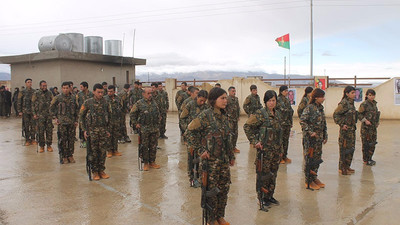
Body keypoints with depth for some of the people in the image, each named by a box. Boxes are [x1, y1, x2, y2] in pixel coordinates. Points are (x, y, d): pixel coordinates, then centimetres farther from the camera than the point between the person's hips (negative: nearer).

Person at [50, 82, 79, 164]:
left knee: (71, 139, 7)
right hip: (62, 122, -3)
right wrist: (56, 117, 1)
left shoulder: (73, 98, 8)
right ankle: (63, 157, 10)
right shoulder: (57, 98, -2)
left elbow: (76, 110, 14)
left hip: (72, 122, 3)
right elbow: (52, 108, 6)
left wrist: (76, 120, 9)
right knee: (62, 140, 0)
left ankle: (70, 155, 18)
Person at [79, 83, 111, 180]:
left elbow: (109, 117, 15)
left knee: (103, 151, 5)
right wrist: (84, 130, -3)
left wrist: (108, 130, 10)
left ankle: (101, 170, 17)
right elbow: (81, 116, 2)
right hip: (92, 130, -2)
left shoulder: (105, 103, 6)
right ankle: (95, 172, 13)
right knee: (93, 152, 2)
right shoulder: (88, 103, -3)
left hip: (103, 130, 3)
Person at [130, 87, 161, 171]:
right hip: (144, 129, -4)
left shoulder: (154, 103, 10)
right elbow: (132, 114, 2)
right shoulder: (139, 103, -4)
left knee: (153, 146, 8)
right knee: (145, 146, 2)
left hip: (155, 128, 4)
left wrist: (158, 123, 15)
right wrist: (135, 124, -3)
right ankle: (145, 163, 13)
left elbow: (158, 114, 21)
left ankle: (152, 162, 20)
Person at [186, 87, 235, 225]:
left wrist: (231, 156, 19)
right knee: (211, 190, 5)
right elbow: (190, 131, -14)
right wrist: (200, 150, -14)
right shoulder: (206, 115, -13)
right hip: (210, 160, -7)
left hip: (224, 159, 7)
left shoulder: (224, 116, 8)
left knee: (224, 188, 14)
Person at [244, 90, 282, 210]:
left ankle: (270, 195, 28)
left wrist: (280, 146, 19)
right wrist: (255, 141, -14)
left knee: (273, 173, 14)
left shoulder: (277, 114, 10)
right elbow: (247, 126, -12)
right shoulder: (260, 113, -11)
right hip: (265, 148, -6)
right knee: (265, 173, 1)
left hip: (276, 149, 7)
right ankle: (262, 197, 16)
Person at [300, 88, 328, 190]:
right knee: (310, 159, 0)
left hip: (319, 138, 8)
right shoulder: (309, 108, -13)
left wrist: (325, 136, 17)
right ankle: (309, 181, 10)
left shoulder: (321, 108, 11)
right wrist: (310, 132, -21)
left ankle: (314, 178, 28)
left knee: (317, 158, 14)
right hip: (310, 138, -8)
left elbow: (324, 123, 19)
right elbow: (302, 121, -19)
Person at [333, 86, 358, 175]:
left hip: (352, 129, 9)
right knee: (344, 148, -2)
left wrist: (354, 125, 15)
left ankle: (347, 166, 25)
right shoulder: (344, 103, -15)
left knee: (351, 148, 14)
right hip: (345, 129, -9)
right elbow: (335, 115, -17)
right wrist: (342, 124, -18)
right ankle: (342, 168, 8)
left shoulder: (351, 103, 10)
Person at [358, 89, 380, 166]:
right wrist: (365, 120, -19)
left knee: (373, 143, 12)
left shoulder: (374, 103, 11)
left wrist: (377, 122, 13)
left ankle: (369, 158, 25)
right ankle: (366, 160, 6)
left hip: (373, 126, 8)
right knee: (366, 143, -3)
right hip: (366, 127, -8)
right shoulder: (364, 104, -12)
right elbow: (359, 114, -12)